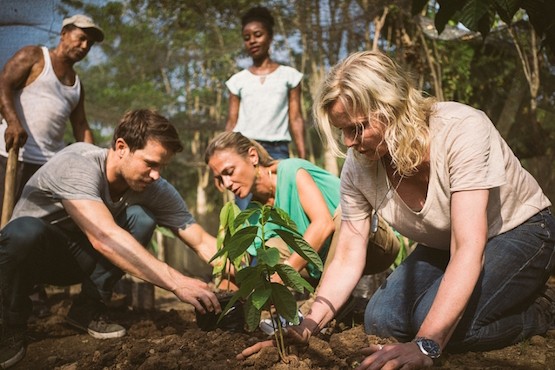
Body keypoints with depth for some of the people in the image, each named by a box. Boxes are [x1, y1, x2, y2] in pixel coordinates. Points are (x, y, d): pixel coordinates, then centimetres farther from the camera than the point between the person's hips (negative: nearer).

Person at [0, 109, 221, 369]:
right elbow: (103, 237, -45)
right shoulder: (77, 163, -32)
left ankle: (88, 309, -8)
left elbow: (202, 242, -12)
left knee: (141, 218, -21)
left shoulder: (156, 190, -16)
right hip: (31, 250, -4)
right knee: (25, 231, -39)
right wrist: (176, 282, -50)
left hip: (79, 257, 5)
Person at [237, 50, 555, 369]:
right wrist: (306, 328, -27)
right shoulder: (359, 166, -18)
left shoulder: (462, 130, -35)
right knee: (382, 319, -13)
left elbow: (468, 250, -39)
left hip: (520, 230, -5)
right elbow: (347, 260, -13)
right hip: (442, 246, 6)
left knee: (447, 323, -28)